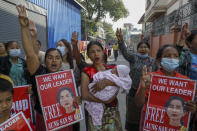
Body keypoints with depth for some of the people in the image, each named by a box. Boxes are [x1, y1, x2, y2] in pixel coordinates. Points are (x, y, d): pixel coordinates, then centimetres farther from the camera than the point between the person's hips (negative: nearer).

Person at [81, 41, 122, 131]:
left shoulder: (112, 68, 2)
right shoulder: (86, 72, -6)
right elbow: (85, 95, -16)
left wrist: (106, 82, -27)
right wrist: (105, 101, -18)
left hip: (113, 111, 3)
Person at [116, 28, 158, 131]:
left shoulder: (153, 62, 3)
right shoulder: (133, 57, -4)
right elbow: (125, 52, -24)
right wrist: (120, 41, -43)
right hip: (133, 92, -1)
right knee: (132, 113, 13)